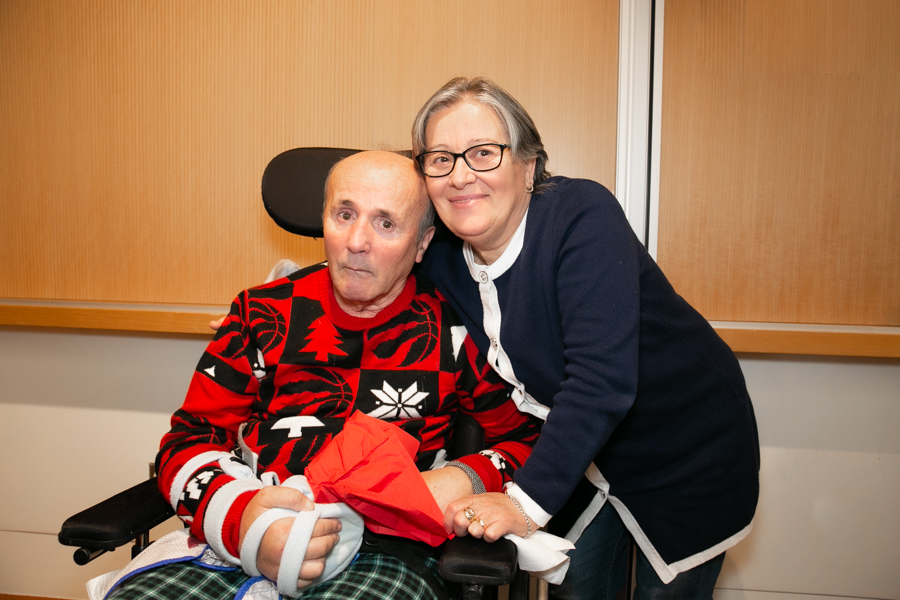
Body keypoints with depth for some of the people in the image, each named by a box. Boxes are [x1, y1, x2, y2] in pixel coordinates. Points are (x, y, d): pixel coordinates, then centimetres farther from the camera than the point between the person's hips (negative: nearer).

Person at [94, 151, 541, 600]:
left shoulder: (453, 331, 7)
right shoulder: (263, 314, 11)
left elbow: (526, 438, 15)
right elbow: (188, 438, 10)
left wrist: (465, 479, -7)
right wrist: (237, 516, -11)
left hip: (381, 550, -1)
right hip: (232, 542, 2)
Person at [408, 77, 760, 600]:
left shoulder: (582, 215, -29)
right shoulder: (441, 258, -9)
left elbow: (601, 381, -36)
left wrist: (527, 500, -38)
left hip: (686, 448, -5)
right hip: (581, 449, 5)